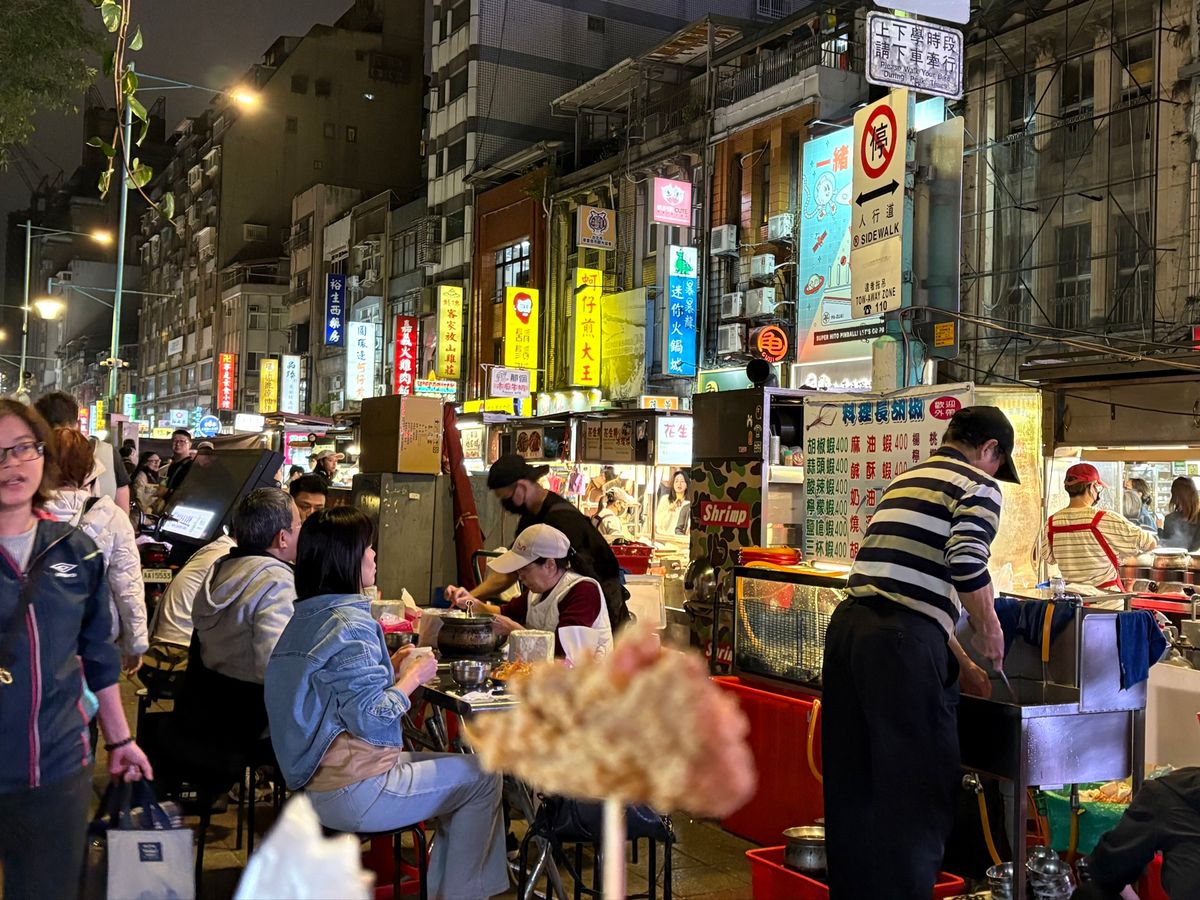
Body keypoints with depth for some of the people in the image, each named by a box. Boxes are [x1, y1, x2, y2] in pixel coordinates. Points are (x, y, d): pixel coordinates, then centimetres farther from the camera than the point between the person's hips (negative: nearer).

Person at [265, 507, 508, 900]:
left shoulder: (304, 618, 8)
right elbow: (371, 721, -24)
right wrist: (412, 676, -10)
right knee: (482, 776, 3)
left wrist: (390, 667, 9)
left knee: (456, 768, 21)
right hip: (355, 794, -9)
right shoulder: (351, 624, -21)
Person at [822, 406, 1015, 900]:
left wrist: (960, 662, 33)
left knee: (853, 784, 15)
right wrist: (989, 631, 2)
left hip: (848, 626, 8)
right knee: (918, 785, 3)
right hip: (903, 642, -8)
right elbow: (966, 564, -16)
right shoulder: (978, 485, 3)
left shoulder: (904, 480, 26)